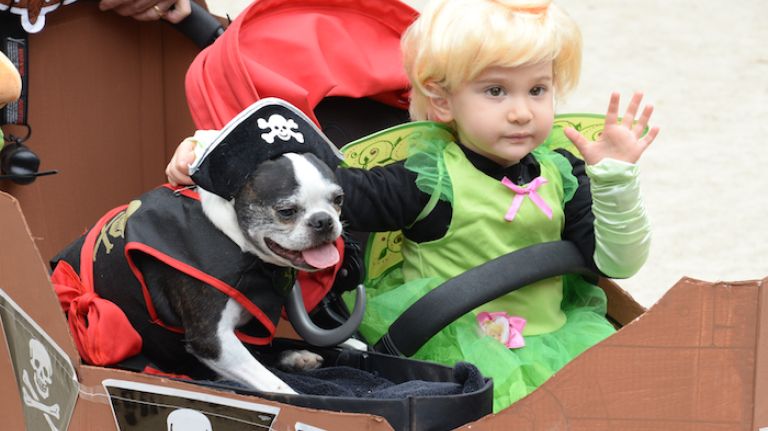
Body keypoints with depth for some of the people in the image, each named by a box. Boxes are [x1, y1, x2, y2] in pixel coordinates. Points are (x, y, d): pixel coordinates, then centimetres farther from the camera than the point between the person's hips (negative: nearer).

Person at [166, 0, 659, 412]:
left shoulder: (561, 174, 7)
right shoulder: (430, 179, -7)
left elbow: (618, 262, 7)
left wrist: (615, 177, -9)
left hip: (553, 335, 5)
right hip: (453, 349, -5)